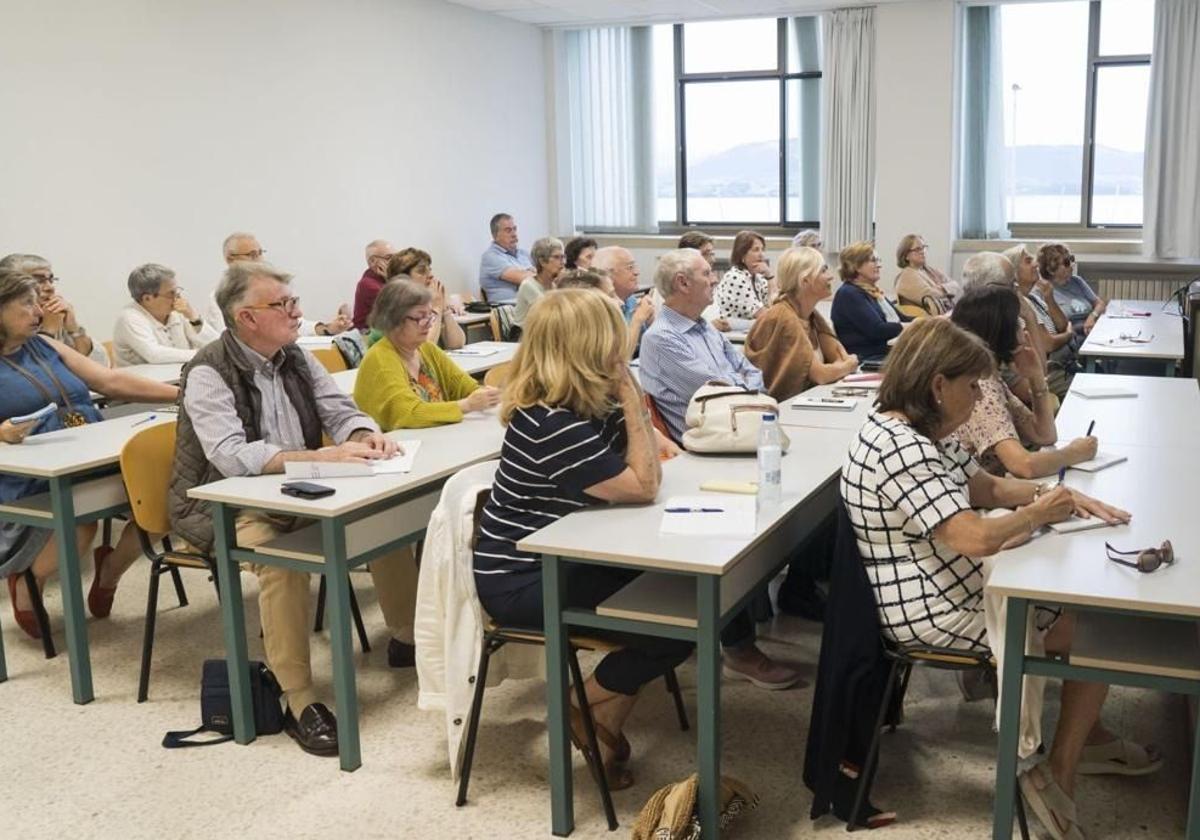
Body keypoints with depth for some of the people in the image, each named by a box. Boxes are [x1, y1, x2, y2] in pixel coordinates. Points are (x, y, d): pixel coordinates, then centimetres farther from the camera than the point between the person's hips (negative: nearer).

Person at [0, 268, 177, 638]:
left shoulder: (44, 345, 18)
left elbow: (111, 380, 14)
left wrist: (181, 394, 7)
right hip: (37, 482, -5)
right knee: (79, 524, -33)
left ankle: (109, 571, 7)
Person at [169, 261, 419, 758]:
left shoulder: (296, 358, 4)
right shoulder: (208, 374, -17)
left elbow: (340, 410, 6)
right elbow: (232, 457, -29)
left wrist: (366, 436, -19)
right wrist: (323, 456, -37)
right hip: (224, 506, -7)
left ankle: (406, 637, 12)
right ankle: (300, 703, -26)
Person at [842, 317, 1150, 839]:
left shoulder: (914, 431, 5)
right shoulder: (900, 451, -29)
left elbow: (986, 487, 13)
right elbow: (976, 537, -34)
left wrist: (1058, 495, -3)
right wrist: (1038, 514, -15)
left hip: (952, 585, 10)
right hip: (934, 611, -10)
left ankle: (1087, 732, 32)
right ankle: (1058, 776, 11)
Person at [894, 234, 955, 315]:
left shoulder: (929, 269, 17)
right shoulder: (907, 276, -6)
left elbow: (954, 285, 11)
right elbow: (930, 296, -17)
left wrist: (943, 288, -9)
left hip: (950, 312, 8)